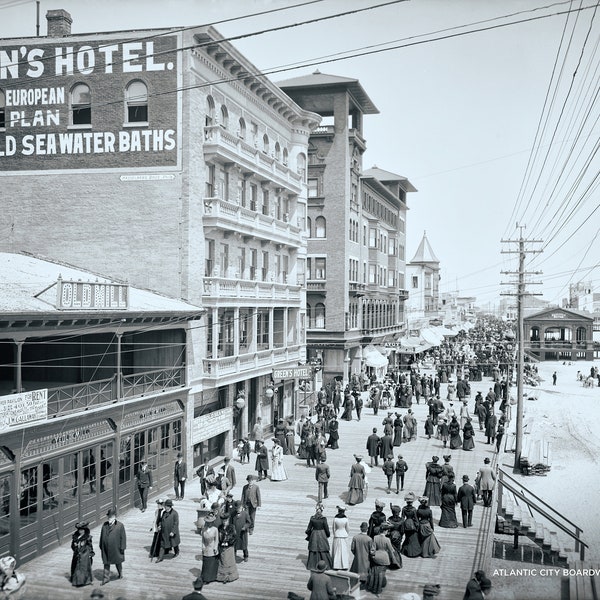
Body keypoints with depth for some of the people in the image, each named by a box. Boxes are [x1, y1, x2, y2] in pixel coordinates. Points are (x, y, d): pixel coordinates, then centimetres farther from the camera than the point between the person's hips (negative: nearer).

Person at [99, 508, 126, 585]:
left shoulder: (120, 526, -13)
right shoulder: (105, 525, 0)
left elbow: (123, 537, -10)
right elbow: (102, 536, 8)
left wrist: (122, 548, -11)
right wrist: (101, 546, 8)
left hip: (115, 549, -3)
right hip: (106, 549, 3)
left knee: (118, 562, 16)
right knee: (106, 563, 8)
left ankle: (120, 573, 39)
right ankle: (106, 577, 18)